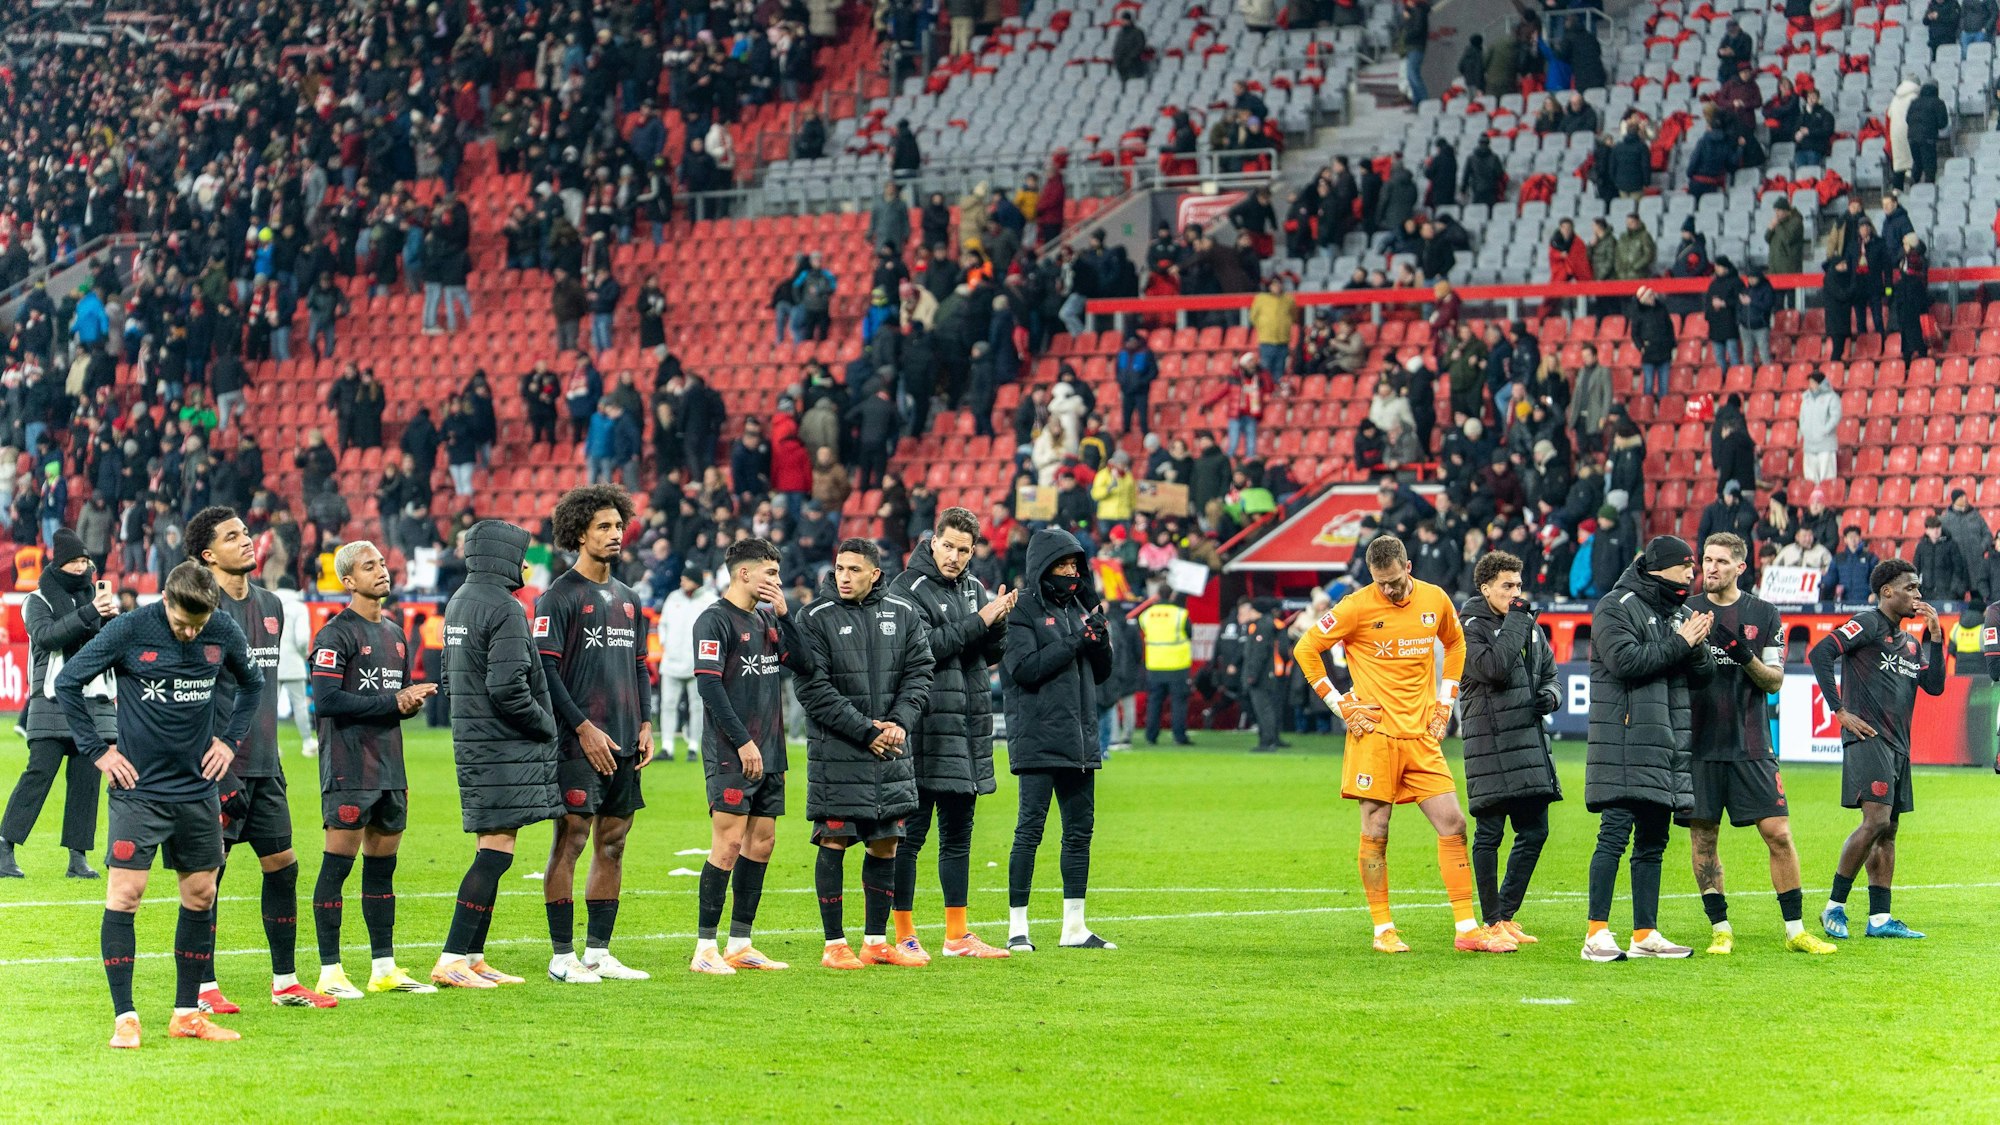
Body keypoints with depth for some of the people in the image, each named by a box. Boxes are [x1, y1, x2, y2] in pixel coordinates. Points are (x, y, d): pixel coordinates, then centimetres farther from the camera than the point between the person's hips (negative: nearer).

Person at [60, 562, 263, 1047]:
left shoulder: (224, 633, -2)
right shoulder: (128, 630, -12)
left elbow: (252, 683, 19)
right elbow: (67, 681, -4)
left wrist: (230, 739, 10)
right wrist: (97, 750, -5)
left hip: (198, 789, 4)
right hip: (140, 787, -4)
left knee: (201, 896, 7)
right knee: (124, 894, -9)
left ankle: (187, 1014, 16)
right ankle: (124, 1017, -5)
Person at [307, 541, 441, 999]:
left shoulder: (395, 634, 18)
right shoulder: (335, 635, -8)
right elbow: (326, 700, -18)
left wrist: (414, 698, 0)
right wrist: (393, 701, -15)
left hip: (390, 767, 8)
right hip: (349, 767, -8)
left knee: (383, 865, 11)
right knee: (338, 862, -6)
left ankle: (384, 968, 16)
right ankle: (330, 972, -3)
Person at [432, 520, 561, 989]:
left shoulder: (457, 603, 15)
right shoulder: (504, 609, -15)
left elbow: (451, 677, 22)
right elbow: (508, 687, -21)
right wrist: (546, 725, -7)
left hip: (472, 741, 10)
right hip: (506, 749, -10)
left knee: (492, 851, 13)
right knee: (496, 850, -9)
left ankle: (473, 957, 13)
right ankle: (451, 959, -12)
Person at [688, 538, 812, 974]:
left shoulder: (767, 617, 15)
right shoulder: (715, 619, -8)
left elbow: (803, 666, 10)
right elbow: (709, 684, -15)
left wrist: (784, 614, 1)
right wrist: (742, 741, -18)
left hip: (769, 754, 8)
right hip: (731, 756, -8)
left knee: (761, 842, 8)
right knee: (728, 843, -10)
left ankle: (740, 945, 15)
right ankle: (705, 949, -6)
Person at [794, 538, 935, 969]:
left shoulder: (903, 614, 6)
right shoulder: (817, 618, -6)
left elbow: (919, 671, 6)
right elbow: (813, 688, -11)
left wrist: (899, 722, -10)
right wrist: (864, 730, -15)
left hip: (891, 754, 4)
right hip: (835, 752, -4)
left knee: (886, 843, 7)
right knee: (834, 841, -2)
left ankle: (876, 941, 17)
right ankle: (835, 944, 5)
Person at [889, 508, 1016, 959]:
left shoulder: (974, 589, 14)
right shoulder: (908, 589, -6)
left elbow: (992, 654, 13)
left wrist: (999, 622, -7)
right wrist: (978, 622, -17)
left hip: (969, 726, 7)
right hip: (925, 727, -7)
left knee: (958, 836, 12)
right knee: (910, 834, -3)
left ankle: (957, 935, 18)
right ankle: (903, 935, 2)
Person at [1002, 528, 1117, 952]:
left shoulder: (1076, 607, 15)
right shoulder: (1021, 609, -4)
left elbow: (1100, 674, 17)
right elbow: (1026, 668, -16)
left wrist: (1101, 638, -2)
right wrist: (1075, 641, -15)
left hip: (1080, 738, 7)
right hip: (1037, 738, -7)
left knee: (1080, 830, 8)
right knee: (1030, 829, -6)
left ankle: (1075, 927, 14)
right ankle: (1017, 927, -2)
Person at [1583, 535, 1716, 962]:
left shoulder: (1680, 613, 19)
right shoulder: (1616, 607, -3)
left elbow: (1703, 677, 15)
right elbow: (1624, 659, -17)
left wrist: (1697, 647, -6)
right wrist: (1679, 644, -11)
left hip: (1668, 743, 8)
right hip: (1624, 742, -8)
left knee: (1653, 840, 9)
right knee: (1614, 835, -11)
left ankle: (1646, 933, 13)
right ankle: (1597, 934, -12)